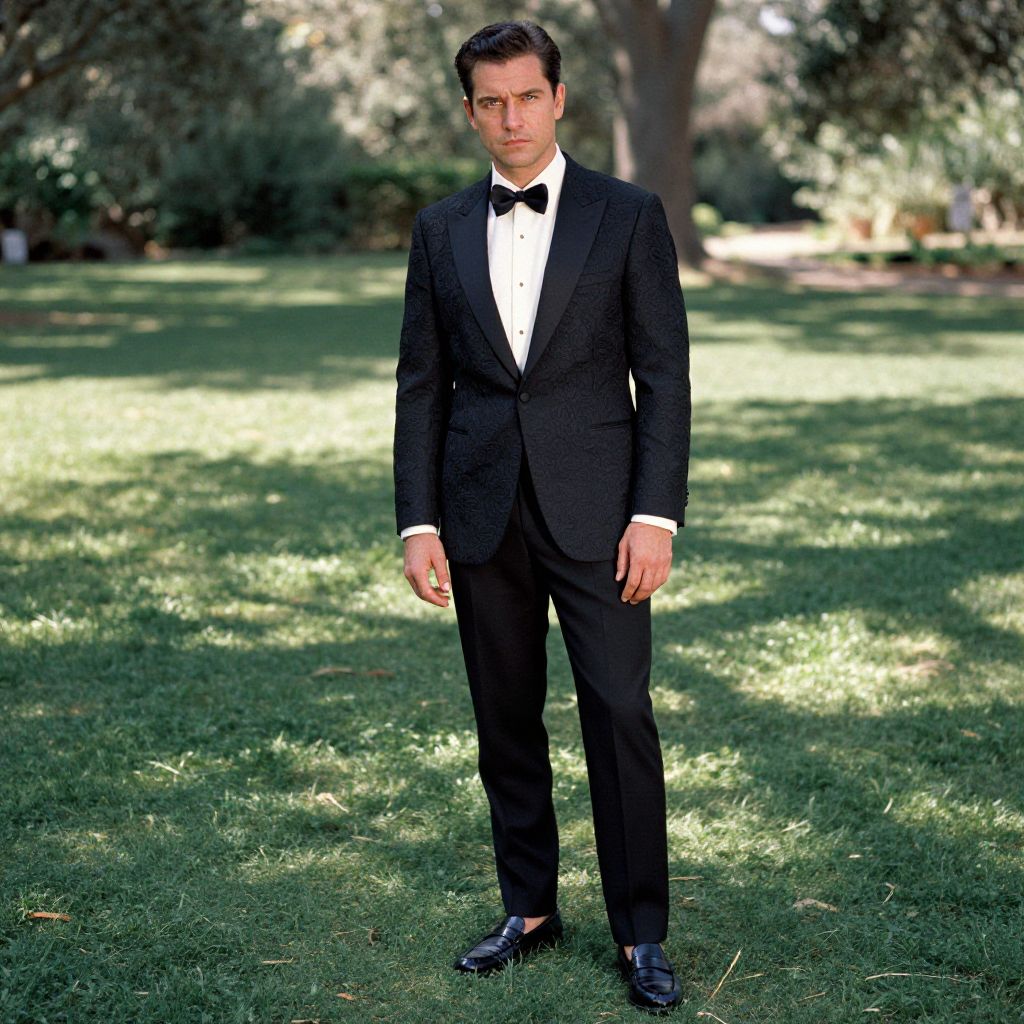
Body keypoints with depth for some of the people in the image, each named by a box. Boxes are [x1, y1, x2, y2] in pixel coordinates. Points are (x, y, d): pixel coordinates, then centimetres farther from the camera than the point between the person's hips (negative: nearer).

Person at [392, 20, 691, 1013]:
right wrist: (417, 522, 1)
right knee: (506, 719, 10)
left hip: (594, 510, -3)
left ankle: (641, 932, 8)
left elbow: (664, 374, -3)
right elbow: (421, 383, 8)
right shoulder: (441, 229, 8)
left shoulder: (629, 215, 0)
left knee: (620, 715, -4)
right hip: (483, 512, 3)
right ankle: (529, 908, 24)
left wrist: (656, 515, -11)